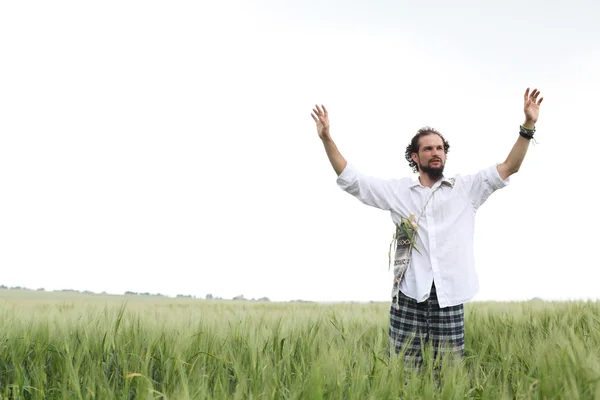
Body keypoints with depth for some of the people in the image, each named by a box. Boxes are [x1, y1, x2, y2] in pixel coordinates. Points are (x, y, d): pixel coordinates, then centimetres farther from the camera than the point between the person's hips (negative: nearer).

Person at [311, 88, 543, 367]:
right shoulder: (397, 190, 10)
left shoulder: (466, 188, 10)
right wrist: (327, 138, 1)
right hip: (409, 296, 0)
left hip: (449, 297, 0)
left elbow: (509, 167, 5)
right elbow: (350, 179, 9)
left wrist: (528, 126, -7)